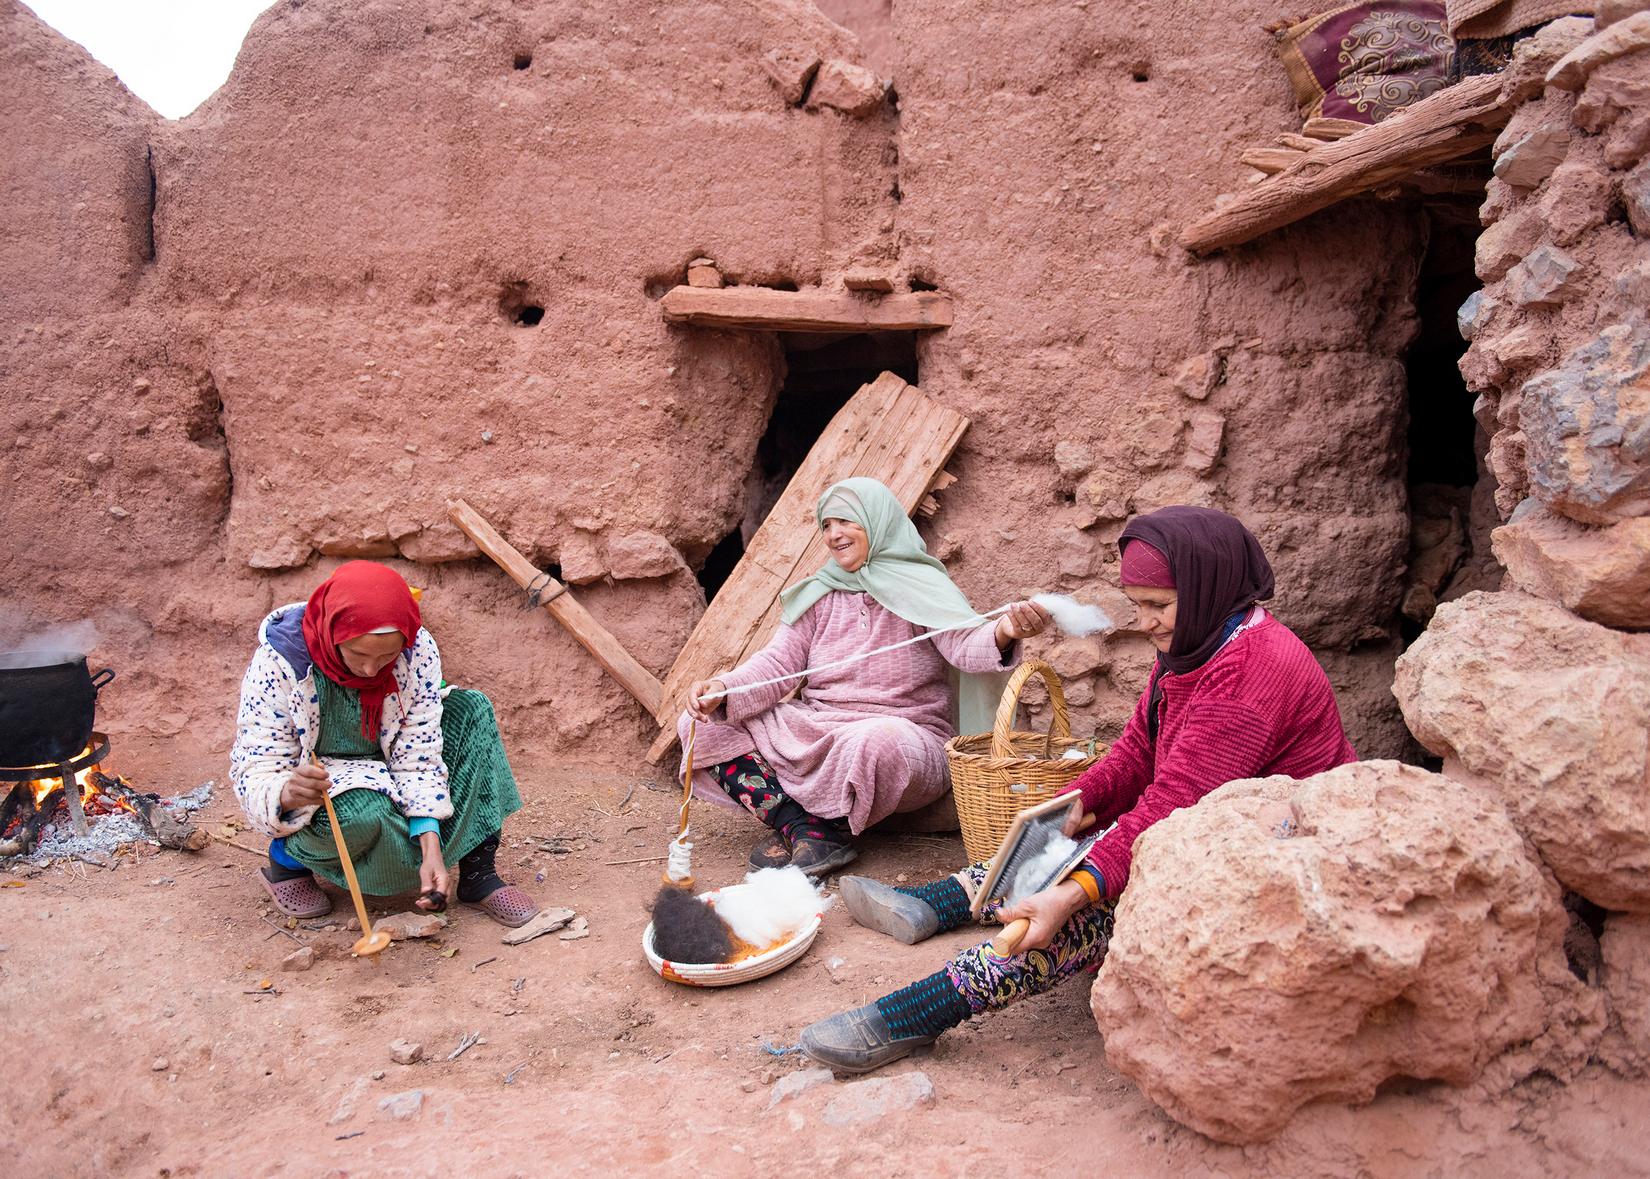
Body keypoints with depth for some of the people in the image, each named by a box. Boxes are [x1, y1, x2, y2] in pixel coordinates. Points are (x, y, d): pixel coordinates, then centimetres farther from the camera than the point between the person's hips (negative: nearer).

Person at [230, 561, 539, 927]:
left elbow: (419, 756, -20)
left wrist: (431, 850, -31)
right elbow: (254, 772, -25)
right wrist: (286, 794, -49)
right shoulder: (280, 660, -27)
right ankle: (288, 857, -3)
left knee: (471, 708, -17)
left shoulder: (418, 650, -21)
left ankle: (478, 870, -18)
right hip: (317, 787, -4)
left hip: (384, 772, 4)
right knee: (366, 815, -38)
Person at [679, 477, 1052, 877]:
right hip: (816, 731, 5)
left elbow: (963, 641, -19)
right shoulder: (818, 594, 12)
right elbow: (779, 661, 4)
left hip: (903, 734, -5)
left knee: (879, 740, -42)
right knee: (706, 723, -10)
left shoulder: (918, 586, -3)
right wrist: (723, 689, -16)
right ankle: (804, 829, -24)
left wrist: (1003, 633, -44)